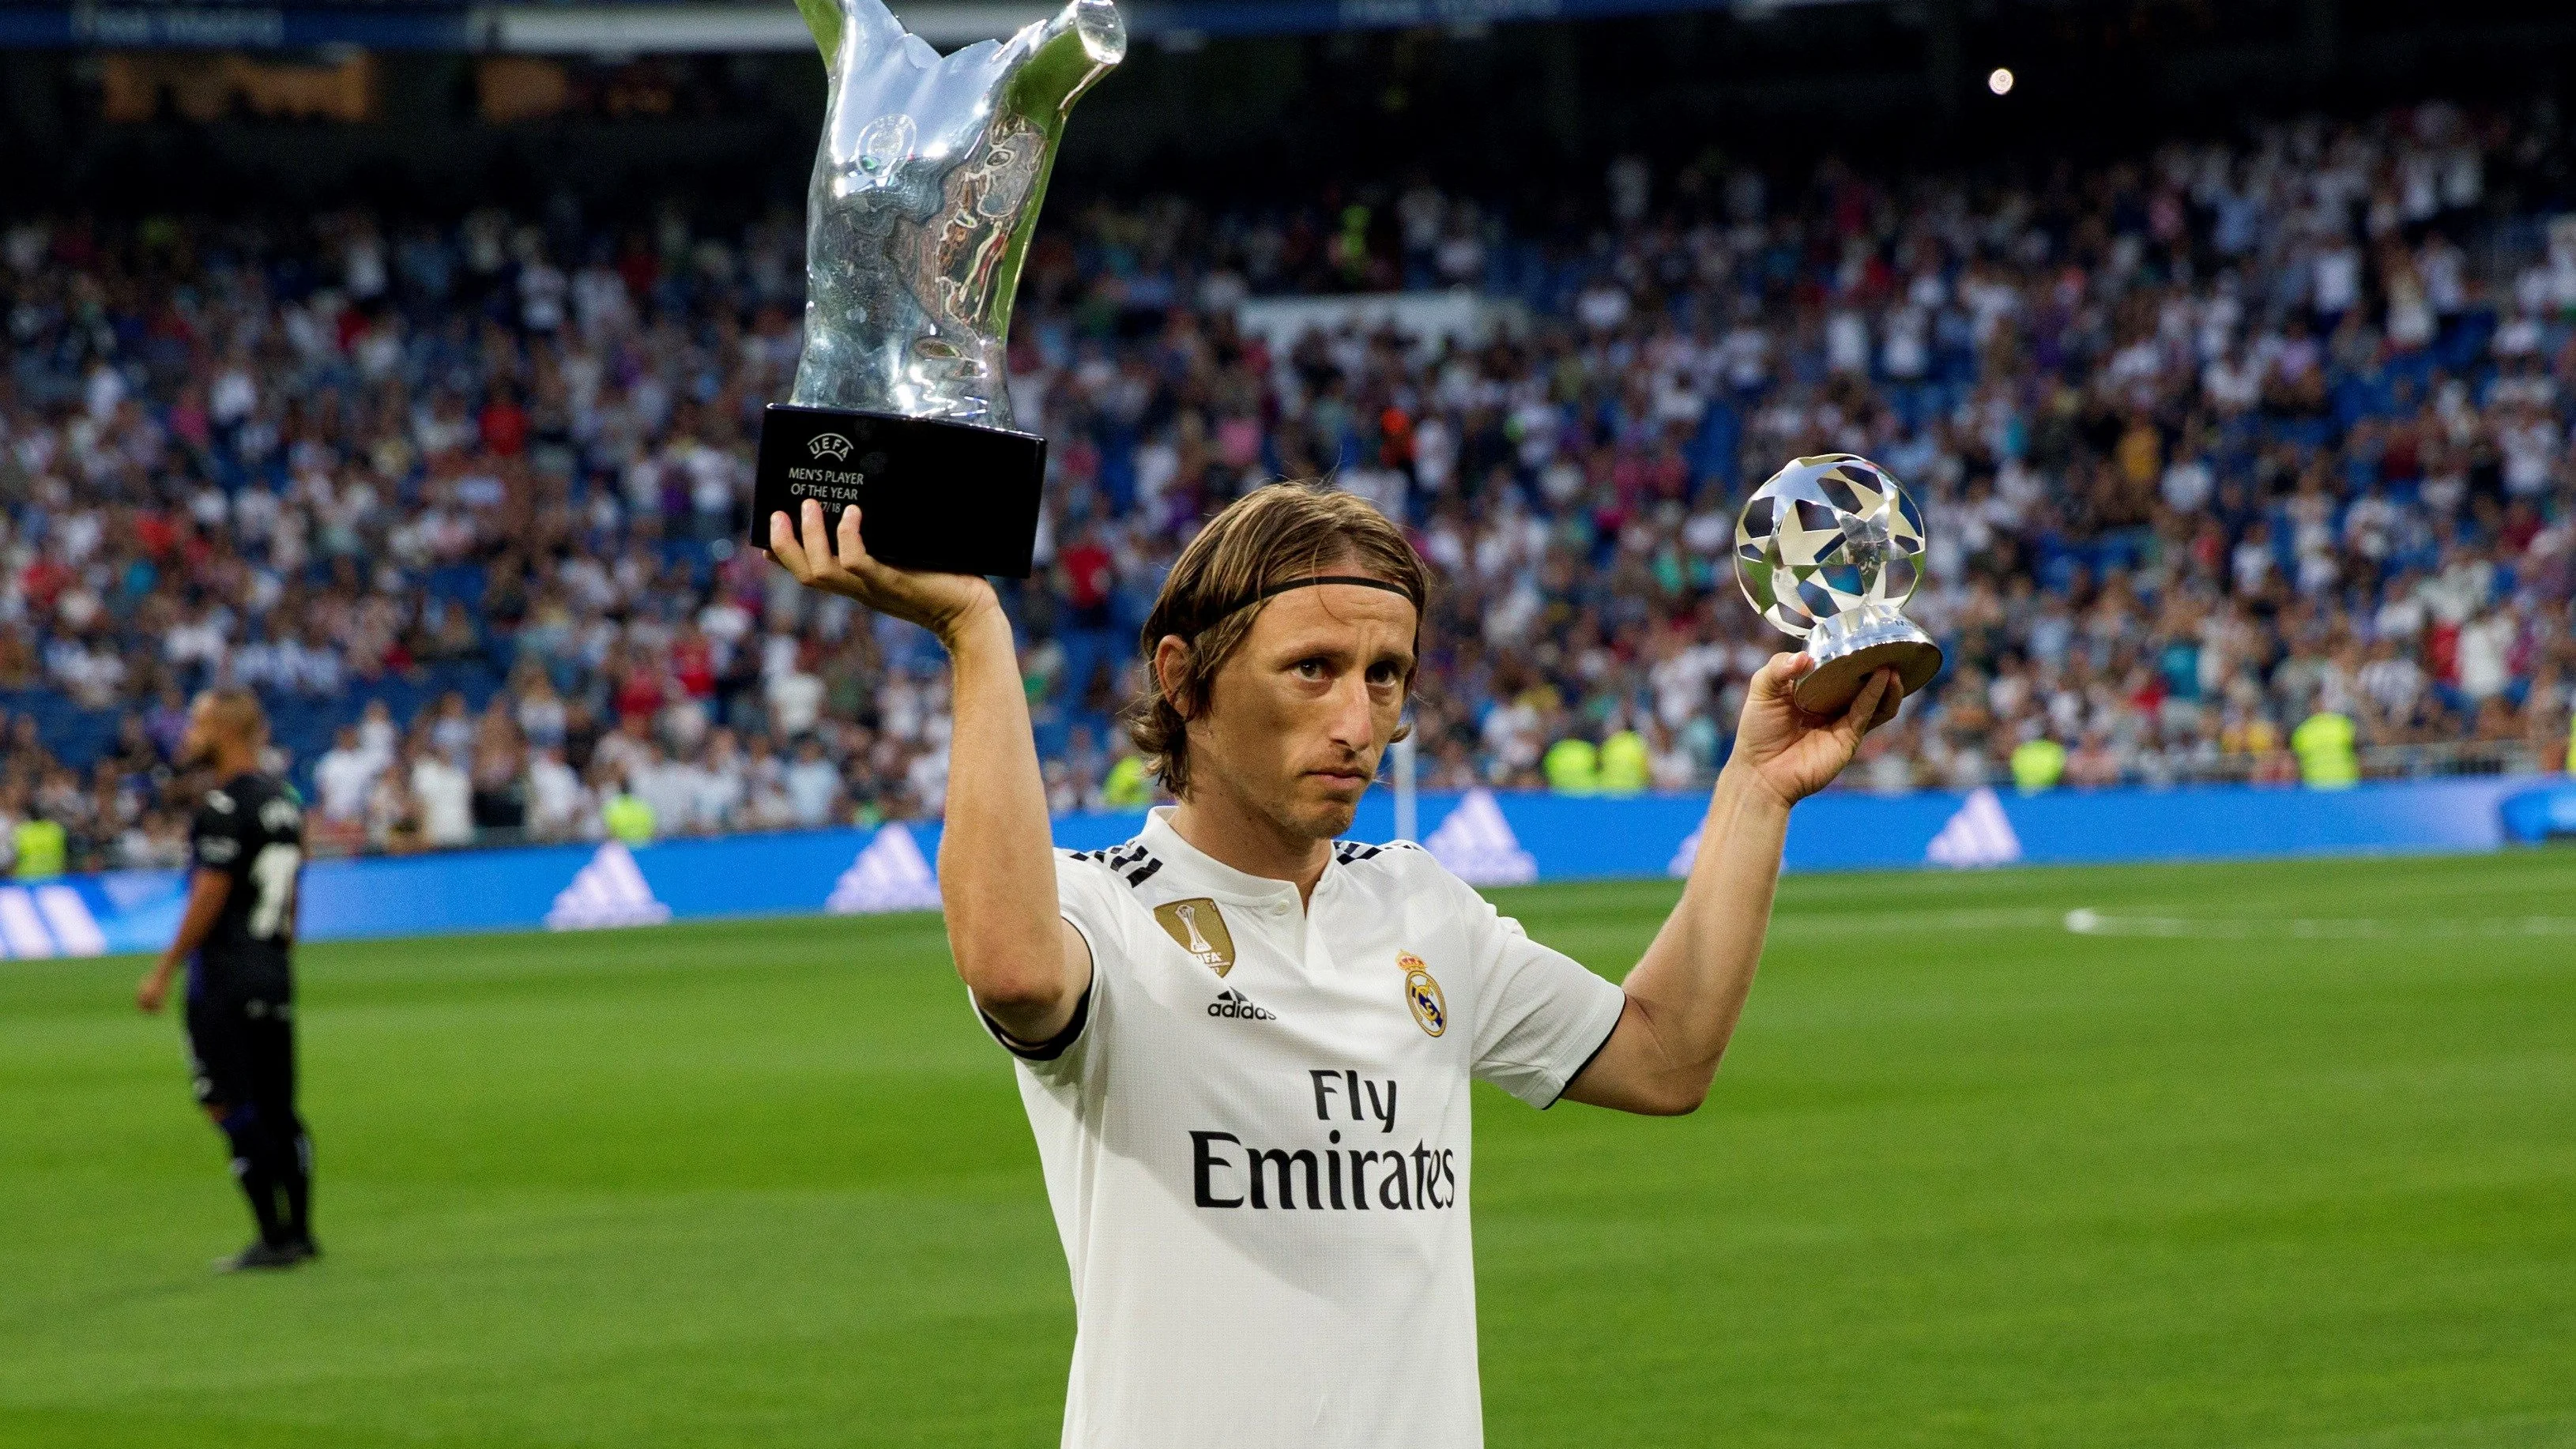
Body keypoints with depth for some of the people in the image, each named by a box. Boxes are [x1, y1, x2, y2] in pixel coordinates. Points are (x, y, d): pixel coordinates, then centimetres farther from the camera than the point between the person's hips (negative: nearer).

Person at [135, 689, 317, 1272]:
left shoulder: (225, 806, -14)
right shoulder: (284, 799, 13)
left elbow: (208, 899, -16)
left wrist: (163, 971, -12)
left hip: (225, 977, -9)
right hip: (275, 973, 9)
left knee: (233, 1108, -6)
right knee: (277, 1109, 12)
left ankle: (274, 1237, -8)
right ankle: (299, 1233, 13)